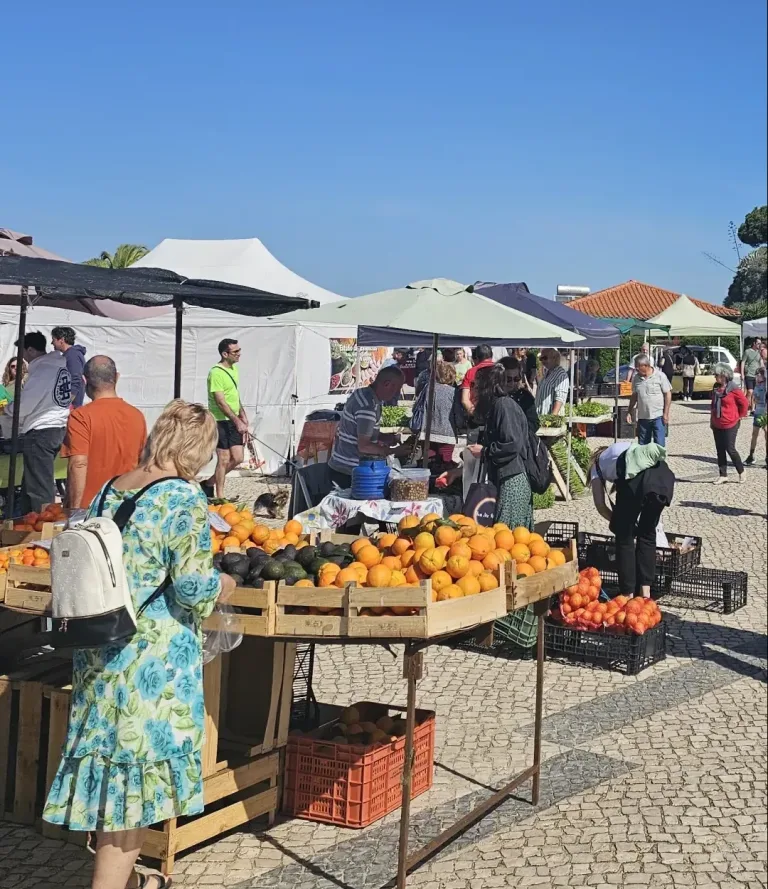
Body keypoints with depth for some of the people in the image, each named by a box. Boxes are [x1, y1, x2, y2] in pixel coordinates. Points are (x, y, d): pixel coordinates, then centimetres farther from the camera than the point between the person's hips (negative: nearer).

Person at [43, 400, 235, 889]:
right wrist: (221, 584, 2)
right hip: (153, 660, -8)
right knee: (136, 777, 3)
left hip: (101, 650, 8)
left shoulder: (110, 489, 8)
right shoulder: (184, 497, -15)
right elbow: (192, 585, -18)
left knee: (114, 766, 20)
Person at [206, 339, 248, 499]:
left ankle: (209, 484, 22)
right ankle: (220, 497, 6)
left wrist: (243, 415, 16)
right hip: (221, 421, -9)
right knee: (224, 459, -4)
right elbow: (221, 402, -22)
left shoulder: (234, 369, 11)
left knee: (238, 458, 7)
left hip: (234, 421, 9)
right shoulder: (216, 373, -17)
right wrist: (238, 422, -25)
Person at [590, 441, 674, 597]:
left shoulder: (597, 464, 32)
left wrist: (618, 522, 32)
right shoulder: (627, 447, 43)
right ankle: (645, 591, 21)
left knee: (624, 536, 12)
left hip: (635, 476, -4)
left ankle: (628, 594, 12)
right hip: (663, 473, 4)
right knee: (648, 533, 20)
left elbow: (601, 505, 22)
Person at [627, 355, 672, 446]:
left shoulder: (660, 376, -6)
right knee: (642, 445, 8)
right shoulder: (636, 378, 6)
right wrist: (629, 412, 11)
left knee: (659, 444, -6)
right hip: (642, 417, 4)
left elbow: (668, 394, -5)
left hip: (658, 416, -4)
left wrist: (666, 414, -9)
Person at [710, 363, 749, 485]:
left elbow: (745, 403, -8)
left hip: (730, 425, -7)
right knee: (720, 450, 8)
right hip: (717, 425, 7)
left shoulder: (734, 390, -15)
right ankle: (723, 475, 15)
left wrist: (740, 416, -1)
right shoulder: (716, 388, 7)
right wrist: (712, 420, 17)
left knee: (730, 449, -5)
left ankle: (741, 472, 15)